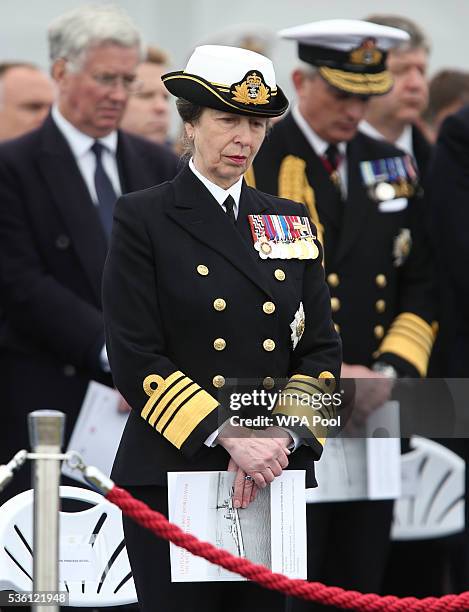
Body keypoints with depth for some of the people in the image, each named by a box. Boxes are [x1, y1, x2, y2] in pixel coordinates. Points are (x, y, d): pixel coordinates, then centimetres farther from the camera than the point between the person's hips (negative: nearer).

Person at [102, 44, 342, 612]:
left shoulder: (290, 221, 13)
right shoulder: (143, 219, -1)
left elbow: (321, 349, 10)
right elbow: (135, 358, -8)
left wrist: (280, 436, -8)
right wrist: (226, 435, -18)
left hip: (276, 477, 4)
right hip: (173, 475, -4)